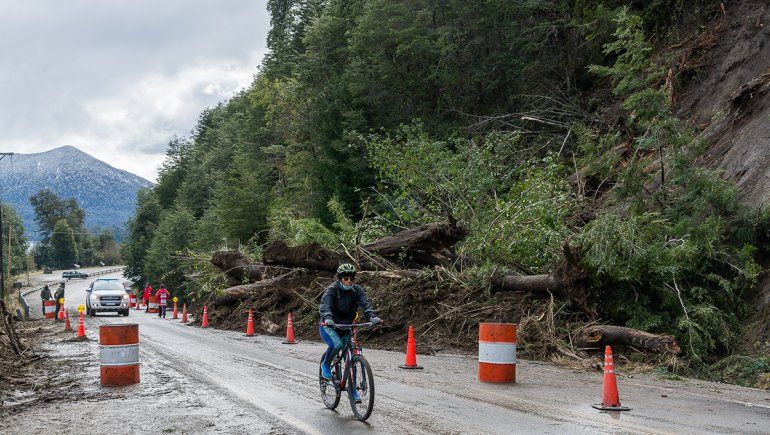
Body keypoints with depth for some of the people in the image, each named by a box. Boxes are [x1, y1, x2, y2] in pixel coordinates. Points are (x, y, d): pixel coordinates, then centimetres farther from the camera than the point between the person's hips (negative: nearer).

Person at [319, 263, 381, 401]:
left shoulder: (357, 290, -5)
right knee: (336, 344, -33)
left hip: (346, 328, 4)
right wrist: (327, 318, -54)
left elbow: (365, 303, -21)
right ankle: (326, 365, -4)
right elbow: (325, 305, -33)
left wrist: (372, 316, -41)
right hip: (328, 326, -4)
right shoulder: (332, 290, -16)